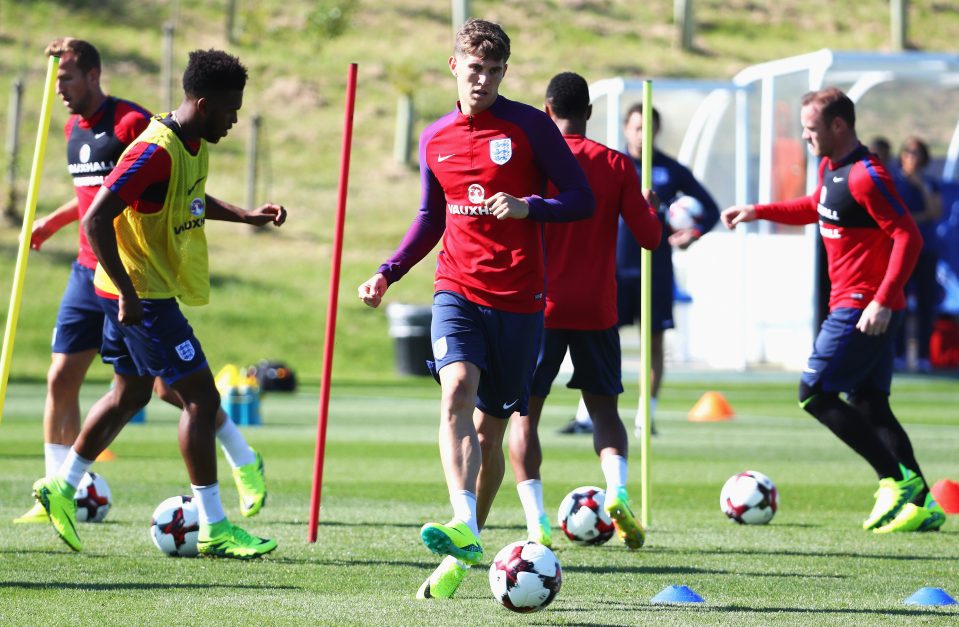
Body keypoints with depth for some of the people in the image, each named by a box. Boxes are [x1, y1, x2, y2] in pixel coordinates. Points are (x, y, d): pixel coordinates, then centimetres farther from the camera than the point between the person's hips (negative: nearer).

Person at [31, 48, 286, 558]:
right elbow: (96, 220, -27)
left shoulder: (194, 144, 6)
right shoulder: (156, 152, -24)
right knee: (200, 397, -8)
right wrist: (128, 295, -27)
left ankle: (61, 487, 32)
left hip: (145, 293, 10)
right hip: (142, 295, -10)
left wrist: (248, 216, 16)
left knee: (130, 393, 20)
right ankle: (213, 529, -4)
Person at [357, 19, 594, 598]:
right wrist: (389, 273, 12)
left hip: (518, 298, -2)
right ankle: (464, 527, -39)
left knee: (490, 429, 4)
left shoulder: (530, 126, -2)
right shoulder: (435, 140, 11)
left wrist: (528, 207, -20)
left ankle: (464, 553, 19)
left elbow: (582, 199, -2)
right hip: (458, 290, 2)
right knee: (457, 391, -25)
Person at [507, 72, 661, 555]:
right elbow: (649, 236, 1)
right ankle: (617, 489, -11)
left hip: (542, 306, -2)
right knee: (604, 407, 16)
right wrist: (648, 205, 20)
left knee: (524, 412, 6)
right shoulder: (616, 165, 1)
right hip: (597, 310, 2)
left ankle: (536, 519, -8)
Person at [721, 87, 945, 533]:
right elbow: (815, 208, 34)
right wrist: (757, 211, 25)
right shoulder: (831, 168, 12)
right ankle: (921, 504, 7)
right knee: (869, 404, 8)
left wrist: (883, 300, -28)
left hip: (863, 308, -10)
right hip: (852, 305, 10)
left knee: (815, 393, -9)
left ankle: (896, 479, -8)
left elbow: (908, 236, -22)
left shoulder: (866, 176, -18)